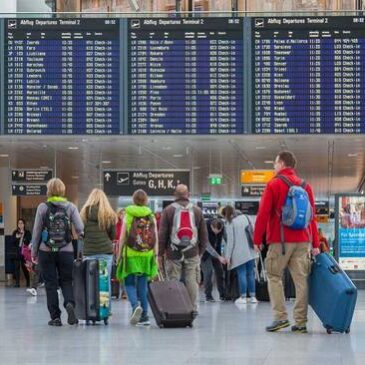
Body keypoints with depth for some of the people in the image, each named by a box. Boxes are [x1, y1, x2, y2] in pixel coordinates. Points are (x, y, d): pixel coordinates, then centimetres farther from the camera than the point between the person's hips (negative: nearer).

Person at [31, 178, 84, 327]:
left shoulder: (43, 207, -3)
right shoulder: (70, 207, 0)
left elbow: (37, 231, -1)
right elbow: (80, 228, -9)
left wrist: (34, 252, 7)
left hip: (46, 251, -1)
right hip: (66, 251, 1)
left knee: (50, 284, 7)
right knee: (66, 281, 13)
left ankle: (55, 317, 5)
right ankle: (69, 303, -16)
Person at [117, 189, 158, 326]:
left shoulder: (128, 215, -2)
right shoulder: (151, 216, 5)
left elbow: (123, 238, -2)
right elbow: (156, 239, 3)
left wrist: (120, 254, 5)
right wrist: (155, 256, 9)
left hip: (131, 254, -3)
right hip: (147, 254, 3)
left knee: (129, 283, 6)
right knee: (142, 284, 9)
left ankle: (135, 305, -21)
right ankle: (144, 316, 8)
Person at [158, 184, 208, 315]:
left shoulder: (168, 210, 2)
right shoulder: (197, 211, 9)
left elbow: (162, 234, 1)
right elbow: (204, 234, 11)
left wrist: (160, 254, 5)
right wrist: (201, 251, 20)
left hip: (173, 253, -1)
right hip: (192, 253, 1)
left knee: (173, 281, 2)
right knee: (192, 281, 3)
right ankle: (193, 308, 2)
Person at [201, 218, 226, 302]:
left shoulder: (221, 227, -16)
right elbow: (207, 245, -33)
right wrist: (219, 257, -38)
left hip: (215, 251, 5)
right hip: (205, 251, -5)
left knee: (219, 271, 3)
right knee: (208, 271, -14)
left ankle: (222, 294, 12)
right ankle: (208, 295, -6)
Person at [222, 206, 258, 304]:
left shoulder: (230, 223, -6)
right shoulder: (245, 217, 10)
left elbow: (230, 241, -9)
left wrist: (228, 256, -4)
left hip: (239, 253, -5)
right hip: (250, 251, 5)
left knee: (241, 274, -2)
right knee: (250, 273, 8)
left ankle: (243, 297, -2)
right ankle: (253, 296, 9)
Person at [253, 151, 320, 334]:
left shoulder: (274, 184, -3)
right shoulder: (306, 186, 12)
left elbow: (263, 214, -7)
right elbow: (312, 216, 12)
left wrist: (257, 239, -1)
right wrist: (315, 243, 13)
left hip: (280, 241, -4)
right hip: (303, 241, 4)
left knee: (274, 276, 6)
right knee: (301, 279, 4)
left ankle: (280, 316, -4)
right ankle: (300, 322, 3)